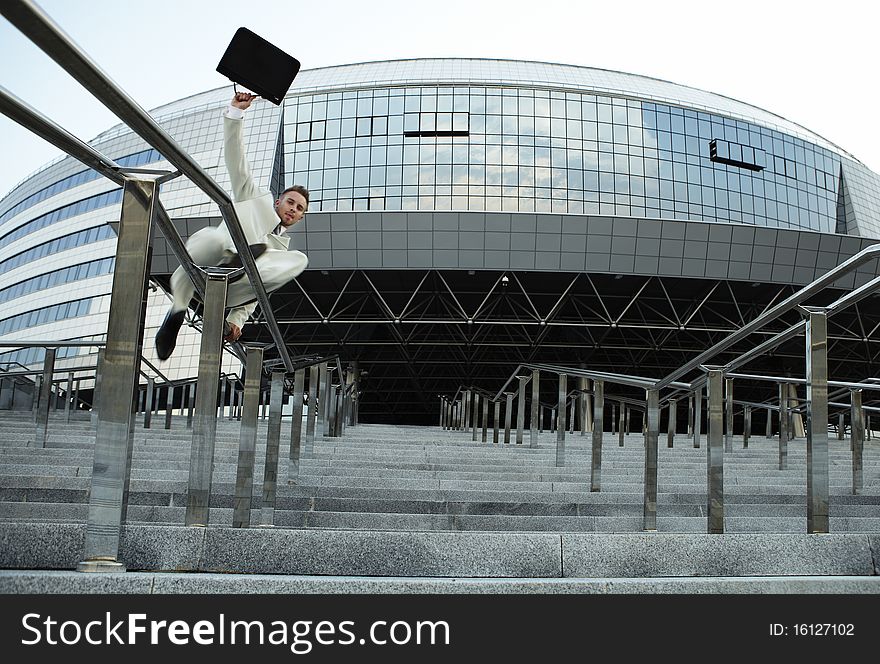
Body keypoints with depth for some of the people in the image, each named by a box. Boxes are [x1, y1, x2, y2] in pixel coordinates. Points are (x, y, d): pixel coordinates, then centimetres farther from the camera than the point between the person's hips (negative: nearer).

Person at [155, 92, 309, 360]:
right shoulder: (259, 199, 27)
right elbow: (236, 162, 14)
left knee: (299, 260, -16)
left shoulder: (282, 247, 32)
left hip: (227, 293, 2)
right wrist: (235, 112, 2)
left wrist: (237, 320, 4)